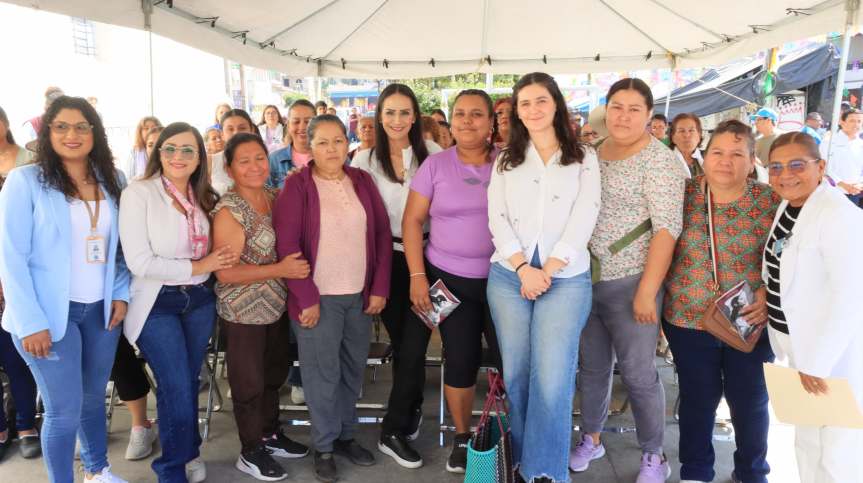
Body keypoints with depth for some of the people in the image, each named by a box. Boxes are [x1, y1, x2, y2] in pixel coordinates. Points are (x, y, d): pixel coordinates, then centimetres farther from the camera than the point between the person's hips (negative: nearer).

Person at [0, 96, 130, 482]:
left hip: (101, 308, 5)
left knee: (94, 397, 18)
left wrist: (121, 293, 1)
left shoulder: (112, 181, 5)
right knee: (65, 409, 2)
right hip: (50, 313, -4)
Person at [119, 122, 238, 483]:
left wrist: (219, 259, -5)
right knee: (177, 390, 0)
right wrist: (197, 267, -18)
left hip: (200, 299, 5)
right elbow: (139, 263, -19)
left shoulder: (203, 197, 6)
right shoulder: (138, 193, -13)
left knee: (188, 384, 17)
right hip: (157, 304, -5)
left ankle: (188, 452, 39)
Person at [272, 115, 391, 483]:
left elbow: (382, 234, 6)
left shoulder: (362, 181, 6)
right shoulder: (297, 186, -6)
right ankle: (324, 446, 23)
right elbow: (287, 246, -10)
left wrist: (380, 287, 1)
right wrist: (306, 298, -12)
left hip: (361, 294, 4)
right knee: (323, 374, 6)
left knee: (353, 370, 14)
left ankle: (345, 435, 33)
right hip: (319, 297, -4)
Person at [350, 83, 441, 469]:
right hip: (387, 258, 0)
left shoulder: (432, 153, 1)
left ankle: (394, 430, 13)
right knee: (400, 340, 8)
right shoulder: (365, 160, 2)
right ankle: (412, 409, 29)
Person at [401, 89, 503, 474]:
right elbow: (412, 220, -1)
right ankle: (462, 437, 29)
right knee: (460, 360, 8)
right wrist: (417, 275, -7)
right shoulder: (435, 164, -1)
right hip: (450, 278, 0)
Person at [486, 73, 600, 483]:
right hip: (508, 277, 2)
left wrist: (547, 271, -11)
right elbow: (497, 218, 3)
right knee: (515, 375, 7)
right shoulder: (506, 160, 14)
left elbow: (583, 220, -3)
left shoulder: (584, 158, 8)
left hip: (566, 279, -2)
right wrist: (524, 268, -11)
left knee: (552, 381, -8)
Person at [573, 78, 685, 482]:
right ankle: (591, 438, 35)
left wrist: (647, 292, -20)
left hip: (630, 283, -5)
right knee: (593, 366, 17)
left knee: (638, 373, 4)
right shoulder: (593, 153, 9)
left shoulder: (659, 159, -9)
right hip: (587, 279, 5)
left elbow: (667, 228, -15)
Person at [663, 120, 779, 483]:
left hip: (749, 323, 0)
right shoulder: (681, 194, -4)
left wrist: (769, 296, -14)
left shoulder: (771, 202, -5)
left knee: (750, 400, 16)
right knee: (697, 398, 14)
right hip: (688, 318, 0)